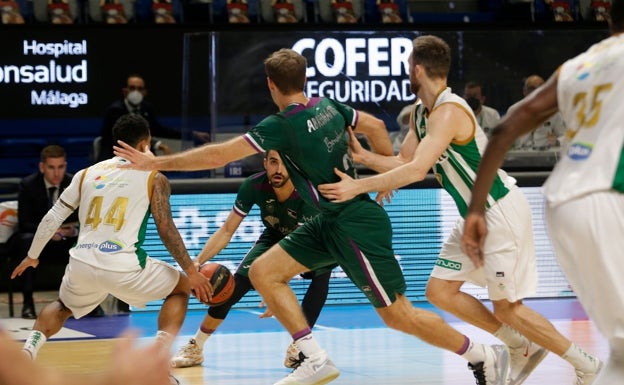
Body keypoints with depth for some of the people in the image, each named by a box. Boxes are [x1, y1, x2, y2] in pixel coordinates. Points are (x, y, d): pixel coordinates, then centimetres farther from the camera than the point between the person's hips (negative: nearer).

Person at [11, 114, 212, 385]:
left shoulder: (87, 173, 15)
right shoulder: (154, 178, 4)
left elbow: (53, 217, 17)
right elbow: (166, 231, -1)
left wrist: (32, 256, 30)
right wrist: (192, 272, 7)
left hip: (82, 264, 4)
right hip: (123, 267, -4)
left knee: (62, 307, 36)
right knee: (181, 288, 22)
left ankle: (26, 353, 10)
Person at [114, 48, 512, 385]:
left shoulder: (283, 125, -20)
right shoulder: (327, 106, 3)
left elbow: (218, 155, -21)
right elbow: (375, 125, 15)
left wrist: (156, 163, -14)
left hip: (356, 226, -9)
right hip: (331, 222, 9)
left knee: (398, 314, 0)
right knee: (264, 271, 3)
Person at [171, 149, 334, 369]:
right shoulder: (254, 186, -28)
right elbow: (227, 230, -19)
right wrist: (198, 261, -33)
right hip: (274, 237, 2)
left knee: (322, 273, -32)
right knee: (236, 284, -14)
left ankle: (297, 348, -20)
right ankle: (195, 348, 3)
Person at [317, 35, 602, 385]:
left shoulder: (449, 111, -23)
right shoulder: (422, 114, 7)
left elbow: (417, 170, -32)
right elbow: (403, 162, 9)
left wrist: (359, 187, -30)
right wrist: (363, 157, -7)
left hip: (501, 213, -10)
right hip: (476, 216, 10)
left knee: (507, 307, -5)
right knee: (440, 291, 8)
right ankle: (522, 348, 18)